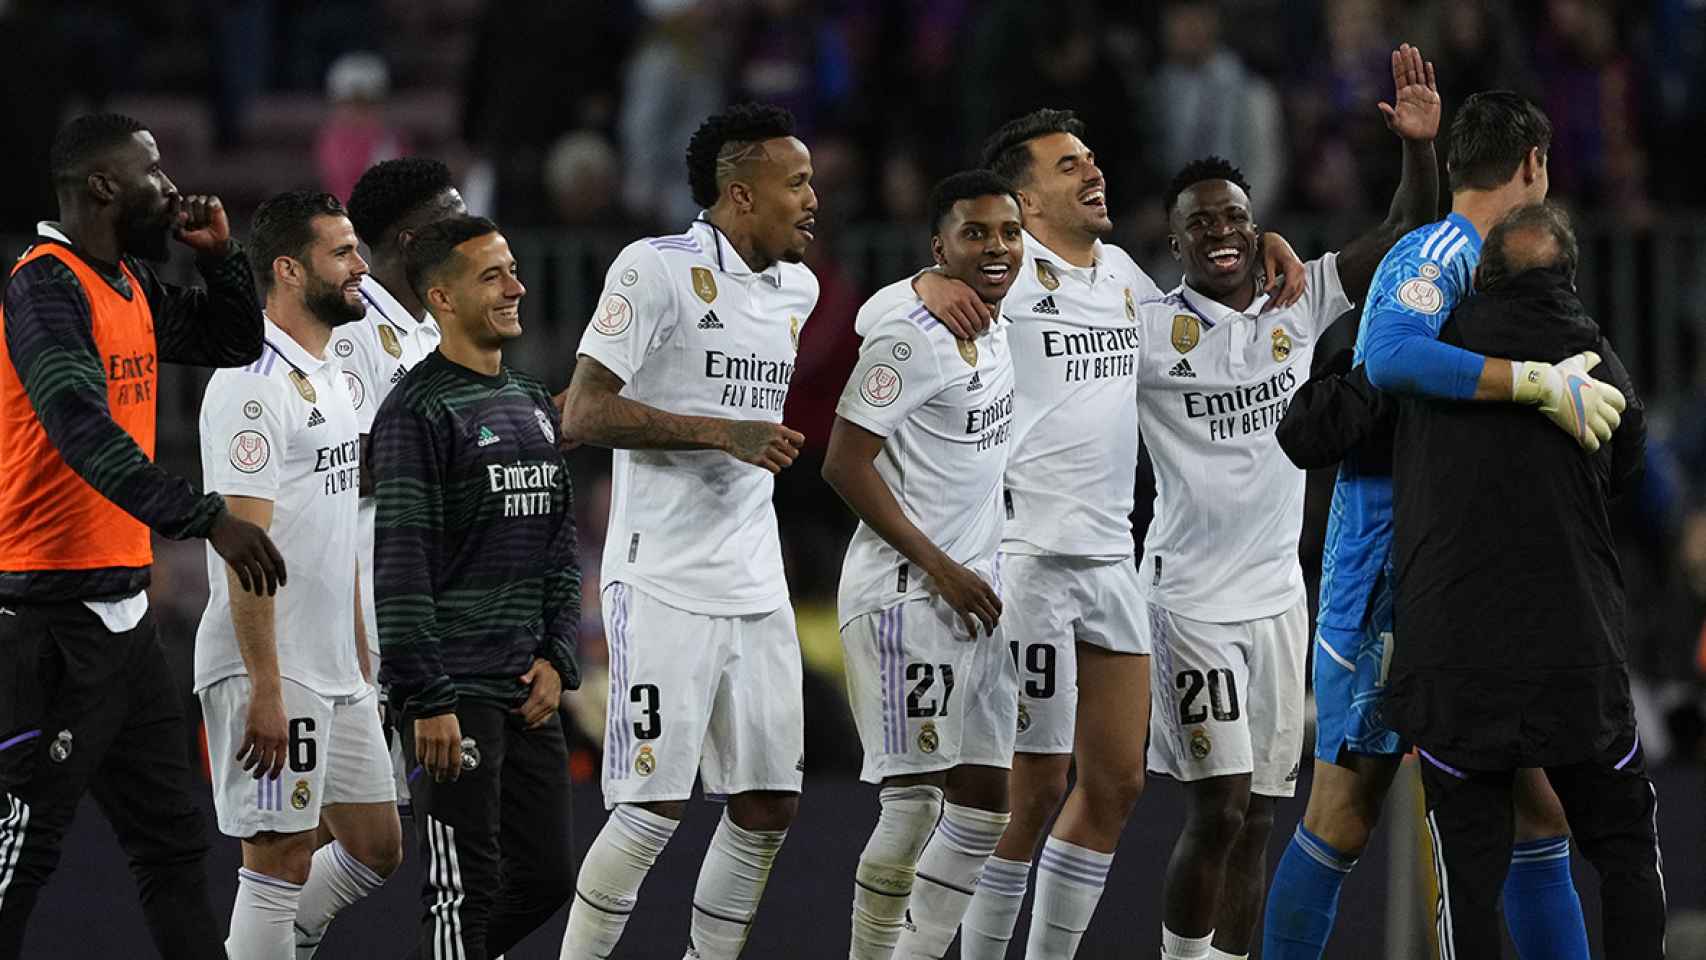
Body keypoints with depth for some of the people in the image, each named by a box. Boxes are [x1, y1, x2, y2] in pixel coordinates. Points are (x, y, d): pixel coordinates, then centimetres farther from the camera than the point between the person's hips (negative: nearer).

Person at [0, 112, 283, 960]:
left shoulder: (131, 287, 13)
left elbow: (234, 343, 28)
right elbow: (84, 433, -29)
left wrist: (219, 253, 9)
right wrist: (207, 519, -35)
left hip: (121, 604, 10)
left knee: (170, 840, 12)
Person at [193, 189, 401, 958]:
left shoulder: (329, 377, 16)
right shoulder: (253, 384, -15)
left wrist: (362, 657, 20)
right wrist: (266, 688, -24)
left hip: (337, 675, 10)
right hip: (271, 672, -10)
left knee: (376, 849, 12)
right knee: (280, 859, -6)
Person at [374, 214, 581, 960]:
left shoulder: (533, 407, 16)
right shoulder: (419, 410, -9)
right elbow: (401, 567, -14)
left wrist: (557, 660, 5)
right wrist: (427, 700, -18)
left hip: (528, 694, 8)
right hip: (455, 692, -8)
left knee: (545, 875, 9)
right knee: (468, 889, -6)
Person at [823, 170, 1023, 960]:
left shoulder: (993, 334, 11)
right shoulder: (912, 336, -15)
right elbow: (845, 463, -18)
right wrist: (940, 568, -16)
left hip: (972, 595, 9)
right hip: (905, 595, -9)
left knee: (983, 807, 8)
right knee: (913, 803, -12)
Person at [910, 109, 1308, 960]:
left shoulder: (1120, 273, 14)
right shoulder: (1008, 268, -7)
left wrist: (1263, 245, 16)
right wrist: (935, 282, -40)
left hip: (1110, 559, 8)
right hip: (1027, 559, -8)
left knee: (1115, 781, 9)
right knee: (1032, 786, -6)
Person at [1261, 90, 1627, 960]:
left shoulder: (1472, 260, 16)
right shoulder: (1438, 253, -12)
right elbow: (1389, 356, -33)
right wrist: (1539, 383, -32)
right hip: (1387, 584, -9)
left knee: (1536, 808, 6)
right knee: (1345, 818, -5)